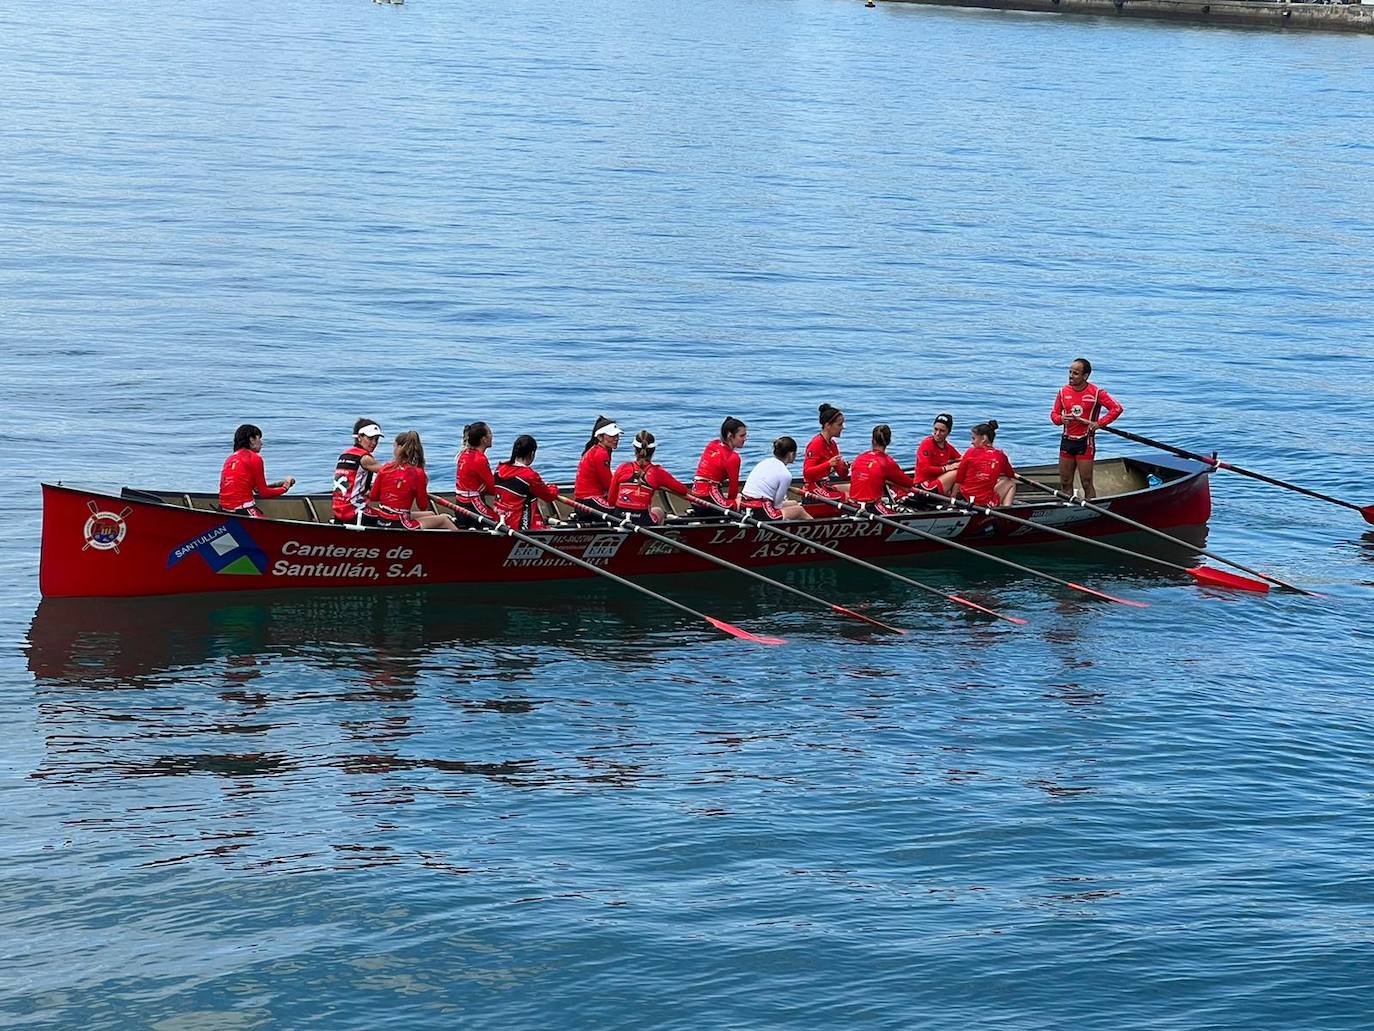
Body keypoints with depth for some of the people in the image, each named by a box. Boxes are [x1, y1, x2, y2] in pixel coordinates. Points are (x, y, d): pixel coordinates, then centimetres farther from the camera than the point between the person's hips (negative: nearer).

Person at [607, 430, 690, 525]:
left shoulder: (623, 468, -3)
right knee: (658, 511, 32)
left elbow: (611, 501, 2)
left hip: (618, 520, 2)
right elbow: (683, 490, 3)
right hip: (643, 522, -2)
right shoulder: (657, 472, -7)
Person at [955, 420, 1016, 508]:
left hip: (966, 500, 1)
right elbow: (1012, 476, 18)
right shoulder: (1000, 455, 0)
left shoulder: (970, 452, -5)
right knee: (1010, 483, 25)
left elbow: (958, 480, -1)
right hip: (988, 502, -1)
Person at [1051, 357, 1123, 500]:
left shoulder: (1096, 392, -9)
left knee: (1086, 483, -3)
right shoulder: (1063, 391, 4)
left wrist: (1099, 423, -18)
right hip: (1067, 440, 5)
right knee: (1065, 483, 9)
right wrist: (1061, 419, -12)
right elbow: (1054, 413, 11)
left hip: (1085, 441, -5)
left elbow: (1117, 408, -11)